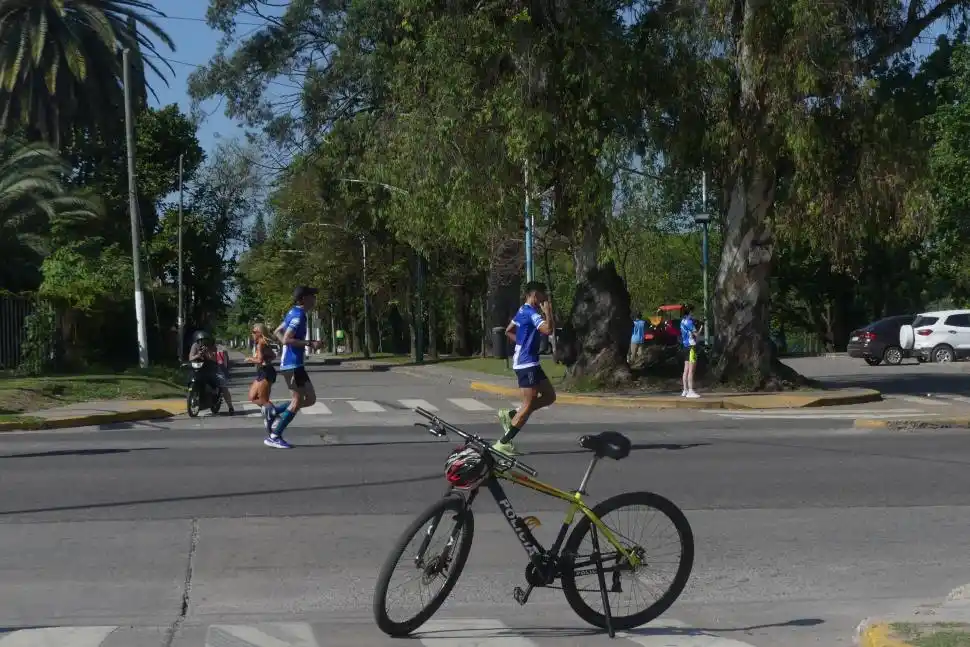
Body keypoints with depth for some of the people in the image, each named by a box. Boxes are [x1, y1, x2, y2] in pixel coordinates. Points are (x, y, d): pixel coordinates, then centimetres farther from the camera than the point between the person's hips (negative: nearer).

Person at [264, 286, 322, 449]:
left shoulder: (294, 312, 14)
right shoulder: (298, 315, -15)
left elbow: (278, 332, 24)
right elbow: (287, 339, -23)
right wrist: (310, 344, -21)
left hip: (293, 363, 10)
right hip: (293, 364, -10)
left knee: (310, 399, 12)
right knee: (298, 400, -4)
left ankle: (273, 413, 13)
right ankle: (274, 437, 0)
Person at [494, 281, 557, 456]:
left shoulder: (523, 311, 14)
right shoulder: (531, 313, -16)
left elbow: (509, 331, 25)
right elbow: (548, 330, -30)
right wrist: (548, 311, -18)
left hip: (529, 362, 10)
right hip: (526, 363, -10)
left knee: (549, 396, 12)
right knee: (529, 405, -8)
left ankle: (510, 415, 12)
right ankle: (504, 442, -5)